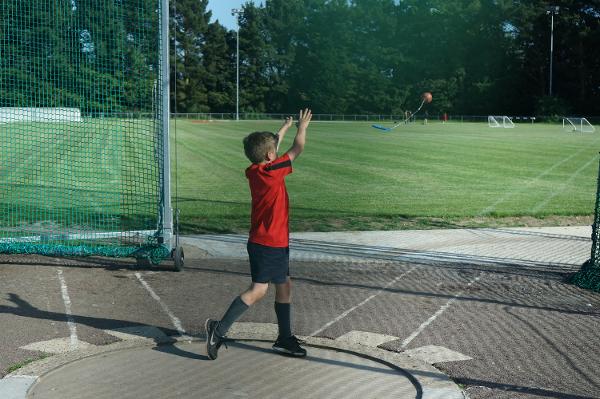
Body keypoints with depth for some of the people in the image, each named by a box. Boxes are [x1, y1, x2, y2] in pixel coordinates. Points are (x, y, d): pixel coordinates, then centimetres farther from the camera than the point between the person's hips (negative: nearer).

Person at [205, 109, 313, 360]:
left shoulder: (253, 171, 5)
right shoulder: (272, 171, -17)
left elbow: (269, 146, 25)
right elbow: (297, 149, -7)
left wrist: (285, 128, 35)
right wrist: (302, 126, 10)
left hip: (276, 243, 9)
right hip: (268, 243, -9)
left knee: (284, 287, 14)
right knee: (258, 289, -9)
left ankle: (285, 339, 22)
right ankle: (219, 329, -10)